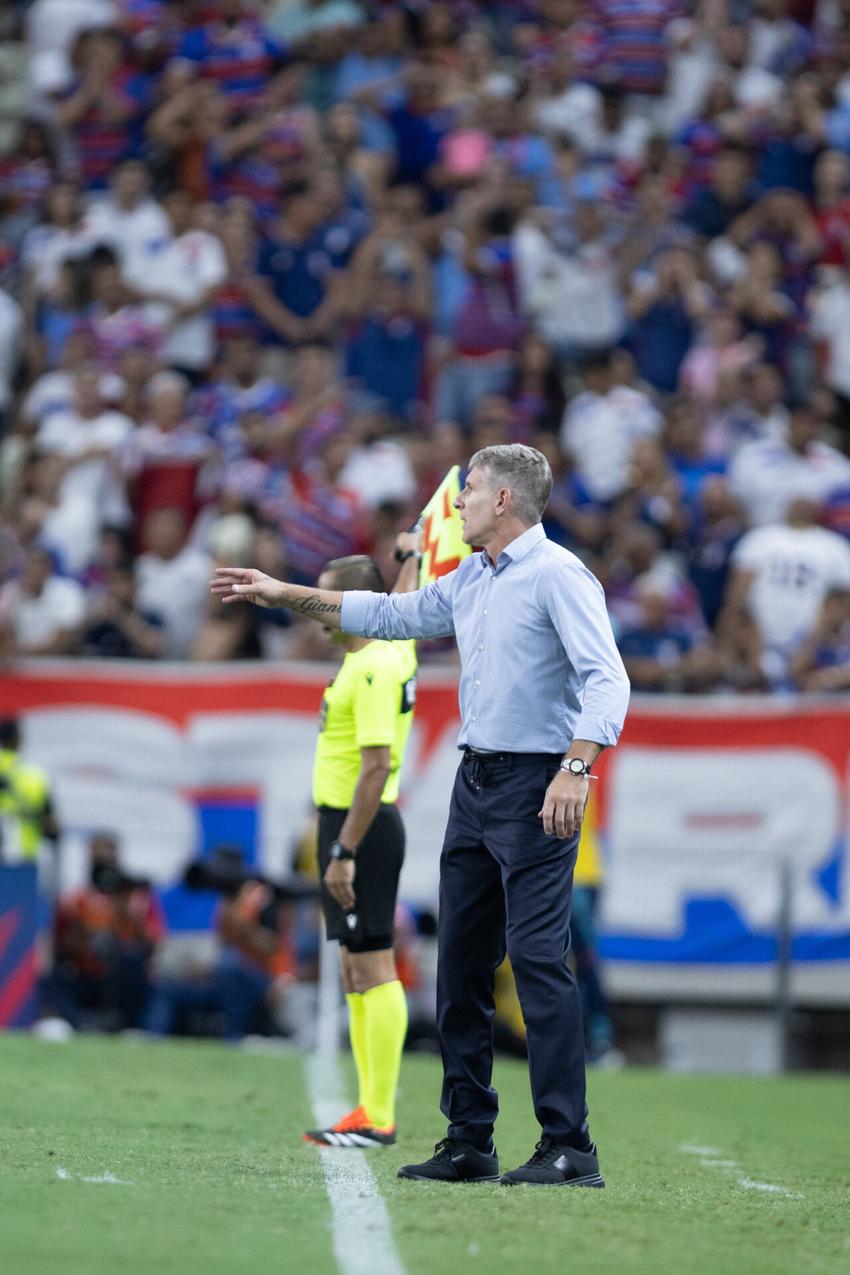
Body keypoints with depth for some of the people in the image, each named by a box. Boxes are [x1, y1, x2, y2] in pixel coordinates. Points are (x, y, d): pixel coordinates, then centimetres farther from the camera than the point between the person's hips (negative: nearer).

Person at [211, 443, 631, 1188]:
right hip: (475, 781, 9)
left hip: (536, 789, -9)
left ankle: (569, 1149, -16)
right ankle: (469, 1142, 14)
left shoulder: (558, 575, -11)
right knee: (461, 962, 8)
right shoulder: (470, 580, 16)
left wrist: (577, 766, -33)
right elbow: (389, 614, 31)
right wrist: (283, 595, 32)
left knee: (538, 955, -15)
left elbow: (605, 679, -20)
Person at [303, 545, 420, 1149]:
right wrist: (416, 554, 45)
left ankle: (379, 1118, -11)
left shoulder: (373, 670, -18)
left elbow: (376, 767, -23)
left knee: (372, 968, -10)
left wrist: (344, 853, -24)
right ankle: (370, 1109, 14)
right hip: (350, 823, 10)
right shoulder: (394, 645, 8)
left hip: (361, 827, -10)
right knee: (356, 970, 11)